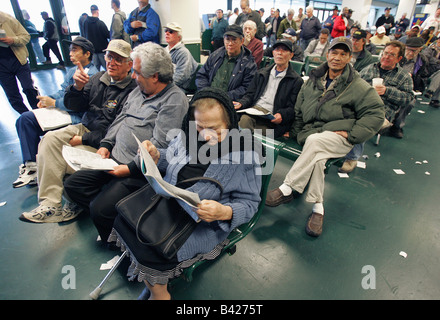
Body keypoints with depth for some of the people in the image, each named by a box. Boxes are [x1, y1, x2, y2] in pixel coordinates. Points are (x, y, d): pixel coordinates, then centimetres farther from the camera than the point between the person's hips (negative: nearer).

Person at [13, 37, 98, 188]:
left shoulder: (92, 75, -12)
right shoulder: (72, 71, 20)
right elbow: (63, 91, 16)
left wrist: (53, 103, -13)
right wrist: (47, 98, -5)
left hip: (77, 118, -9)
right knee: (25, 118, -4)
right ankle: (31, 164, -5)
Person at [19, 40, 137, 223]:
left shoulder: (132, 91, -17)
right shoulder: (98, 78, 7)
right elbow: (74, 106, 8)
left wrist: (83, 139, -16)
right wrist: (77, 88, -14)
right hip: (85, 127, 7)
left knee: (66, 158, -21)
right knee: (50, 138, -15)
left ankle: (75, 203, 8)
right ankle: (49, 203, -14)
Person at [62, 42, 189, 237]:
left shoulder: (174, 100, -16)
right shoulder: (139, 90, 13)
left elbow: (159, 145, -21)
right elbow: (121, 118, 20)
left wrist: (131, 168, -21)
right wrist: (106, 144, 8)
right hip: (114, 158, 9)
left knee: (100, 209, -17)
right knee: (72, 185, 7)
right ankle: (107, 220, 13)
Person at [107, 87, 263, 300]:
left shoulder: (245, 154, -16)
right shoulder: (189, 134, -3)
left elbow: (249, 203, -11)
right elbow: (169, 160, 14)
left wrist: (224, 212, -30)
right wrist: (155, 156, -9)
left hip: (204, 224, -5)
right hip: (165, 201, 6)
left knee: (156, 251, -24)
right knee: (123, 218, -10)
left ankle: (158, 291, 13)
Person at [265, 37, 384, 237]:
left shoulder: (358, 86, 6)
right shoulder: (313, 80, 17)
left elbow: (375, 114, 3)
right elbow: (299, 110, 23)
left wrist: (351, 134, -9)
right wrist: (297, 131, 12)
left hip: (337, 136, -3)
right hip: (311, 133, 3)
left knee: (314, 141, -36)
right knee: (316, 155, -32)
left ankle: (288, 189, -32)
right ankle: (317, 208, -24)